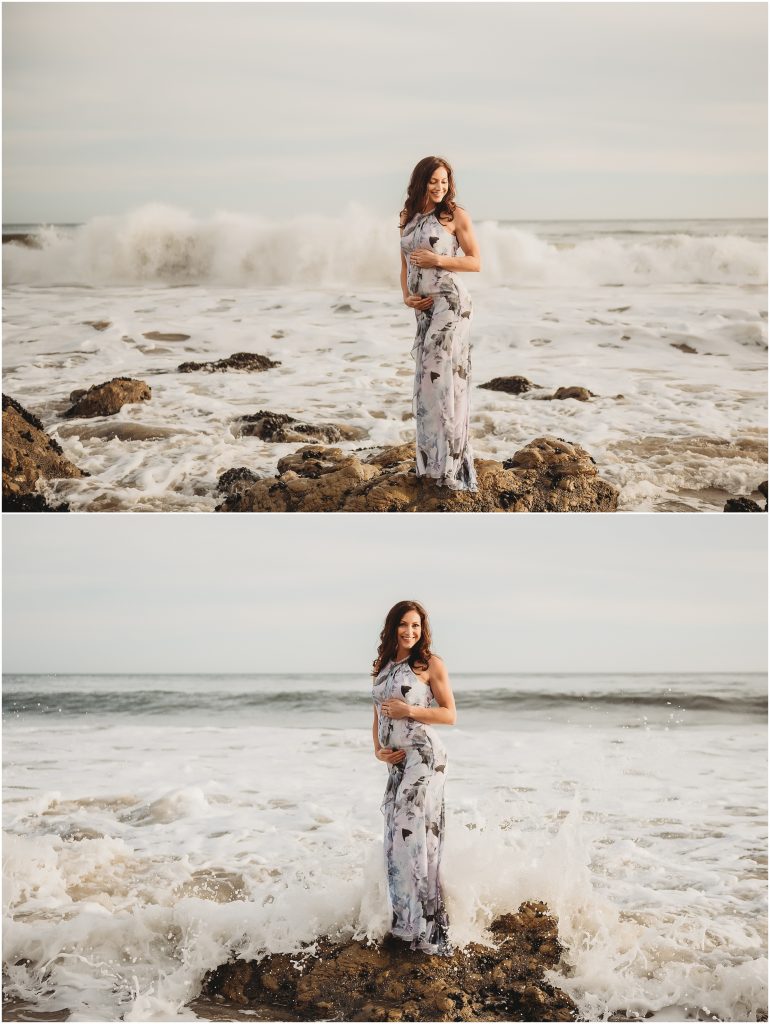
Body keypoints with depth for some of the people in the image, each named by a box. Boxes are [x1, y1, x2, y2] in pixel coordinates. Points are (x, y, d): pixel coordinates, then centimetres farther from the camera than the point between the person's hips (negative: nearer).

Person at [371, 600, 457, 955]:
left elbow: (450, 714, -4)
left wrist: (409, 710, -14)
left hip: (423, 756, -7)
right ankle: (406, 920, 15)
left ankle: (428, 928, -11)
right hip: (396, 761, 7)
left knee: (413, 832, -13)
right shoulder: (383, 665, 15)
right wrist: (378, 750, 4)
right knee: (396, 837, 7)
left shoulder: (430, 664, -2)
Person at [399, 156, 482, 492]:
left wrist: (437, 260, -14)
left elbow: (476, 262, -4)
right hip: (422, 306, 6)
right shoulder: (408, 218, 13)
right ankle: (430, 461, 15)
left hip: (450, 302, -6)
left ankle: (451, 464, -7)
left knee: (443, 376, -10)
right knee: (426, 379, 8)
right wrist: (407, 296, 0)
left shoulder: (456, 215, -3)